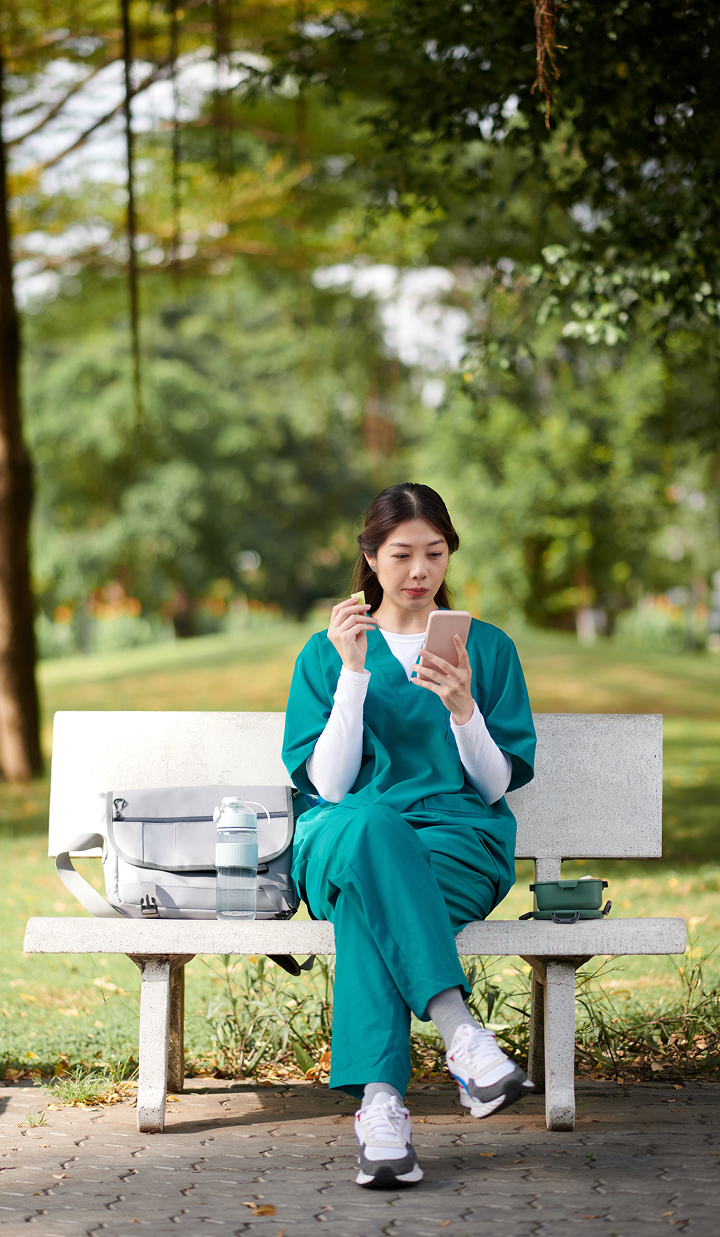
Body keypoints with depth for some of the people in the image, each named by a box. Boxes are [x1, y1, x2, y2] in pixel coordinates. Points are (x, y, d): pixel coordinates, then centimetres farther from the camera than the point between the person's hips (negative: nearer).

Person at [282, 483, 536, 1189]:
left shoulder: (488, 648, 13)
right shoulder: (326, 654, 13)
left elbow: (497, 784, 6)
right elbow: (329, 786, 0)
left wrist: (461, 706, -12)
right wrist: (353, 672, -8)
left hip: (460, 843, 0)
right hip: (343, 843, 0)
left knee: (367, 898, -37)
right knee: (371, 828, -40)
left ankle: (380, 1103, -45)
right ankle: (460, 1033, -48)